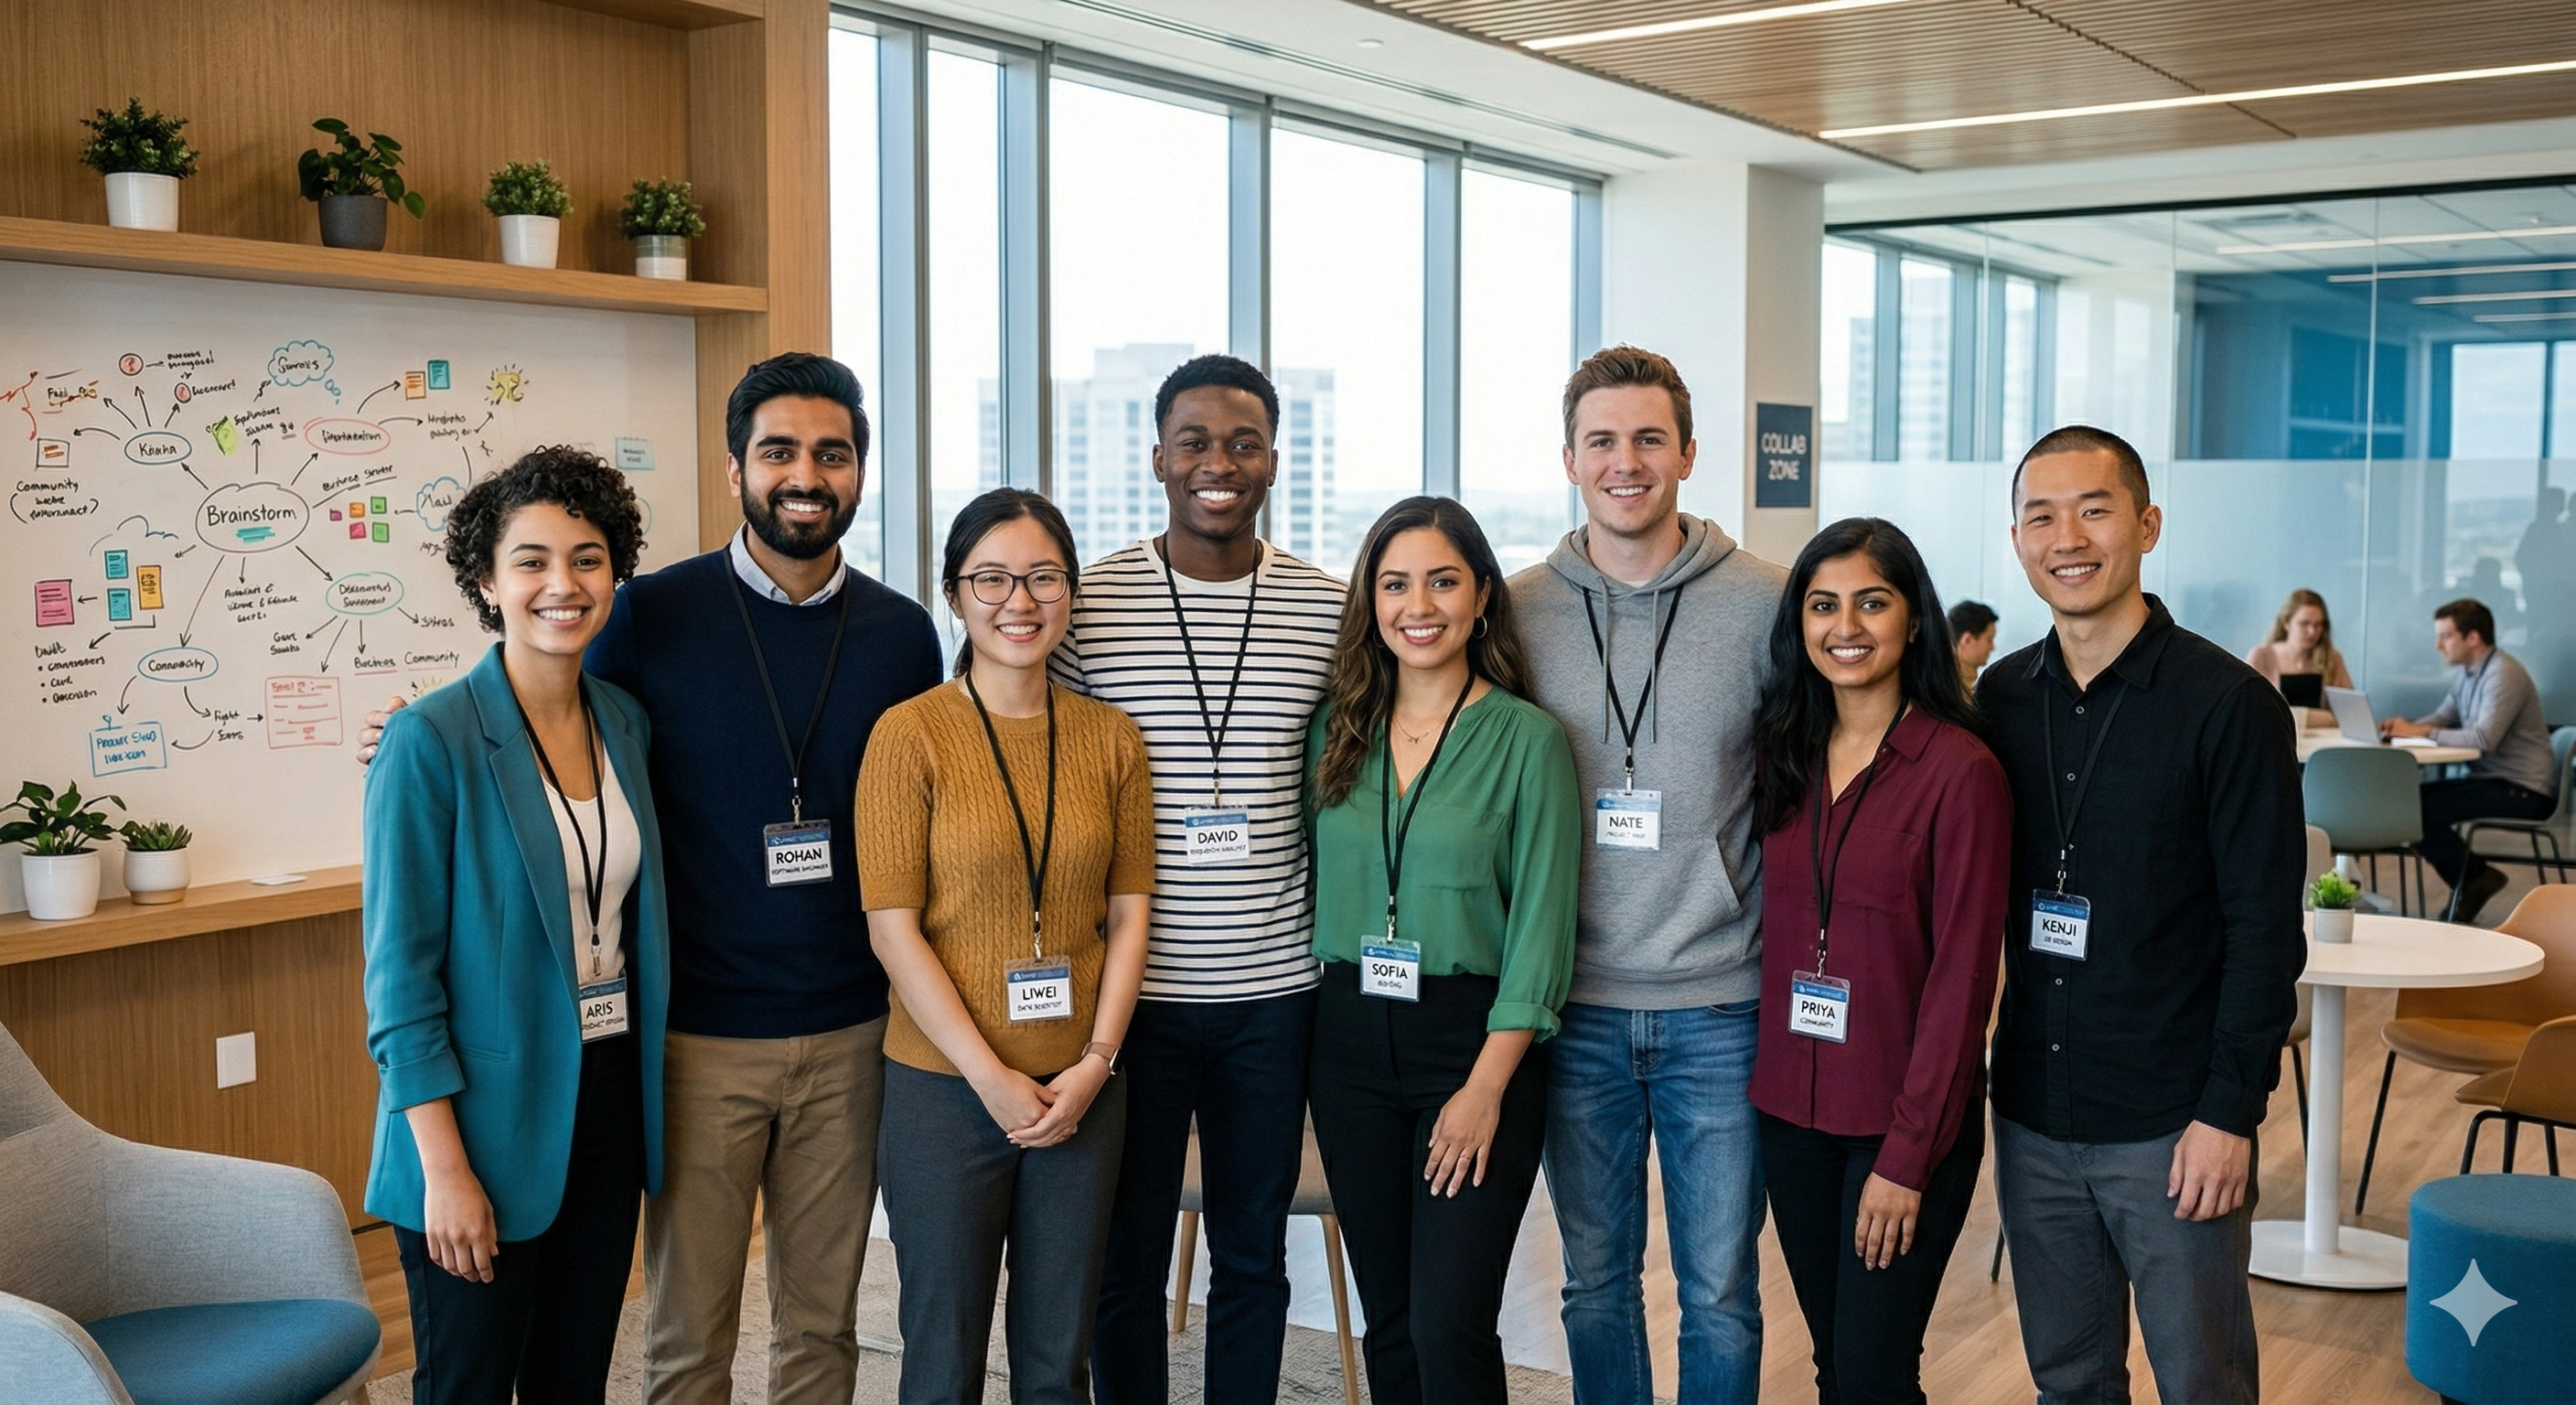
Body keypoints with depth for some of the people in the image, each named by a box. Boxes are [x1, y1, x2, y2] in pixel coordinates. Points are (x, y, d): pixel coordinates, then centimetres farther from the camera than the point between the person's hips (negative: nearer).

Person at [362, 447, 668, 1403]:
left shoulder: (624, 721, 4)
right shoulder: (432, 742, -14)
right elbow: (400, 971, -14)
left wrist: (654, 1107, 10)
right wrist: (445, 1168, -16)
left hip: (609, 1100, 6)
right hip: (490, 1118, -5)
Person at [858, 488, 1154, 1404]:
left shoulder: (1111, 740, 4)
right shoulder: (910, 733, -7)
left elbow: (1127, 913, 5)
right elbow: (893, 928, -10)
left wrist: (1095, 1062, -6)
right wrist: (994, 1079, -13)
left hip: (1081, 1091, 3)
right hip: (945, 1089, -3)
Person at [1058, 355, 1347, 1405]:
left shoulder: (1329, 611, 2)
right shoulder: (1087, 602, -2)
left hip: (1273, 988, 1)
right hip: (1130, 990, -1)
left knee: (1254, 1257, 14)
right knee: (1127, 1255, 11)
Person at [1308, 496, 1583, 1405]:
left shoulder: (1527, 739, -6)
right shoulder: (1335, 732, 7)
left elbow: (1541, 926, -8)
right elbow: (1315, 885, 11)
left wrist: (1487, 1086, -14)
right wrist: (1307, 1036, 2)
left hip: (1476, 1038, -4)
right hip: (1351, 1042, 4)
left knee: (1449, 1324, -8)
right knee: (1388, 1320, 11)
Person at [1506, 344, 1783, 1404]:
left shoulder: (1764, 603, -4)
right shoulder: (1518, 610, 1)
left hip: (1721, 1009, -2)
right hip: (1577, 1010, 2)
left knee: (1721, 1293, 8)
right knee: (1597, 1281, 15)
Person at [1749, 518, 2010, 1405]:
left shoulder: (1961, 772, -12)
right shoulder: (1784, 756, 5)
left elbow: (1962, 977, -13)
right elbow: (1776, 933, 9)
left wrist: (1907, 1157, -14)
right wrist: (1766, 1083, 0)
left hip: (1906, 1123, -5)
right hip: (1793, 1108, 5)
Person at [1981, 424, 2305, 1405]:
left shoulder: (2230, 704, -9)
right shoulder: (2001, 698, 5)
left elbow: (2266, 927, -10)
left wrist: (2230, 1111, -14)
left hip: (2174, 1128, -4)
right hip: (2033, 1116, 5)